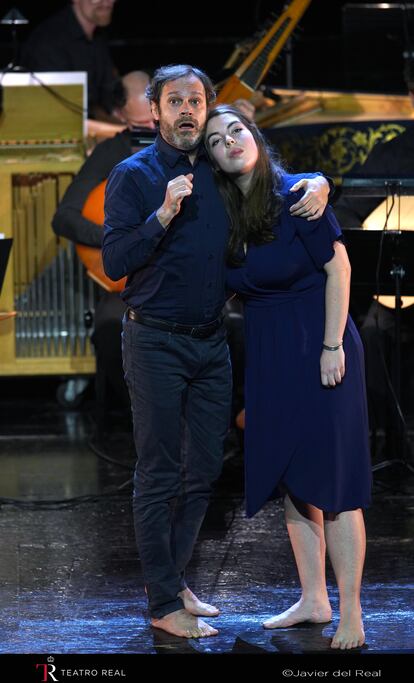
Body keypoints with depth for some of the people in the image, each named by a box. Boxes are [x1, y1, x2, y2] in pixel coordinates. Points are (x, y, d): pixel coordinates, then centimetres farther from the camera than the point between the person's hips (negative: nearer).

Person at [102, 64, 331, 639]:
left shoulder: (221, 171, 7)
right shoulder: (133, 175, -6)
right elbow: (114, 262, -13)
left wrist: (317, 184, -2)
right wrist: (164, 215, -24)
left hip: (211, 342, 5)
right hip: (156, 343, -5)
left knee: (204, 470, 10)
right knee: (159, 475, -2)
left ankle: (172, 579, 25)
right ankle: (165, 605, 4)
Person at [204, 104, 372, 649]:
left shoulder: (296, 195, -11)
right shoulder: (226, 213, 7)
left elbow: (338, 267, -12)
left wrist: (333, 347, -15)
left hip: (317, 350, -7)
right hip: (268, 357, 7)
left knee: (329, 480, -6)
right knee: (290, 480, 11)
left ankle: (351, 617, -2)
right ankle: (313, 600, 21)